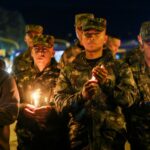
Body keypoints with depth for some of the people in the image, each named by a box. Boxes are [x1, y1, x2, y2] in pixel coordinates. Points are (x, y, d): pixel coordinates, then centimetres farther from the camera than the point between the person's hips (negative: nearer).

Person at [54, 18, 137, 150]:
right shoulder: (69, 70, 9)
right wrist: (81, 96, -19)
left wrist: (107, 83, -22)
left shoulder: (120, 68, 7)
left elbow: (129, 98, -6)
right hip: (80, 137, 1)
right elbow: (59, 102, 0)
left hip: (112, 137, -1)